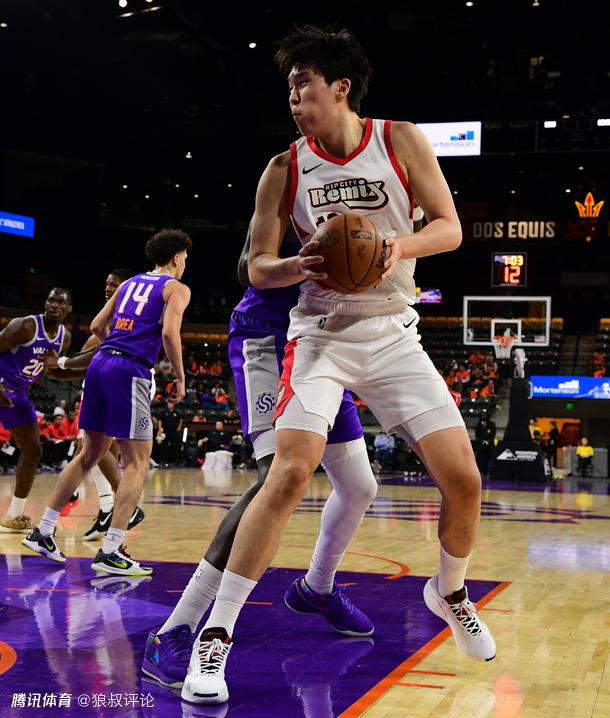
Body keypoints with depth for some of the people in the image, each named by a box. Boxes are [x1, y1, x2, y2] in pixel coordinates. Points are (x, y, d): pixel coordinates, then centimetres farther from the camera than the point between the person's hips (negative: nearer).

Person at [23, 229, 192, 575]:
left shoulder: (130, 283, 23)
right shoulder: (177, 288, 3)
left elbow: (97, 326, 22)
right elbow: (169, 333, -12)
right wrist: (180, 379, -2)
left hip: (100, 363, 7)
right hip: (131, 371, -7)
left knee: (91, 454, 17)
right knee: (137, 463, -4)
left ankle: (43, 532, 19)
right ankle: (111, 552, -11)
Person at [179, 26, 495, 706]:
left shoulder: (401, 140, 0)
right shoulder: (284, 170, 0)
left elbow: (450, 227, 0)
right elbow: (257, 267, 3)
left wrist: (402, 245, -21)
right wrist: (299, 266, -20)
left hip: (393, 332, 2)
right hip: (321, 334, -2)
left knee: (463, 478, -3)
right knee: (290, 471, -22)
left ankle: (449, 591, 28)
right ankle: (214, 637, -14)